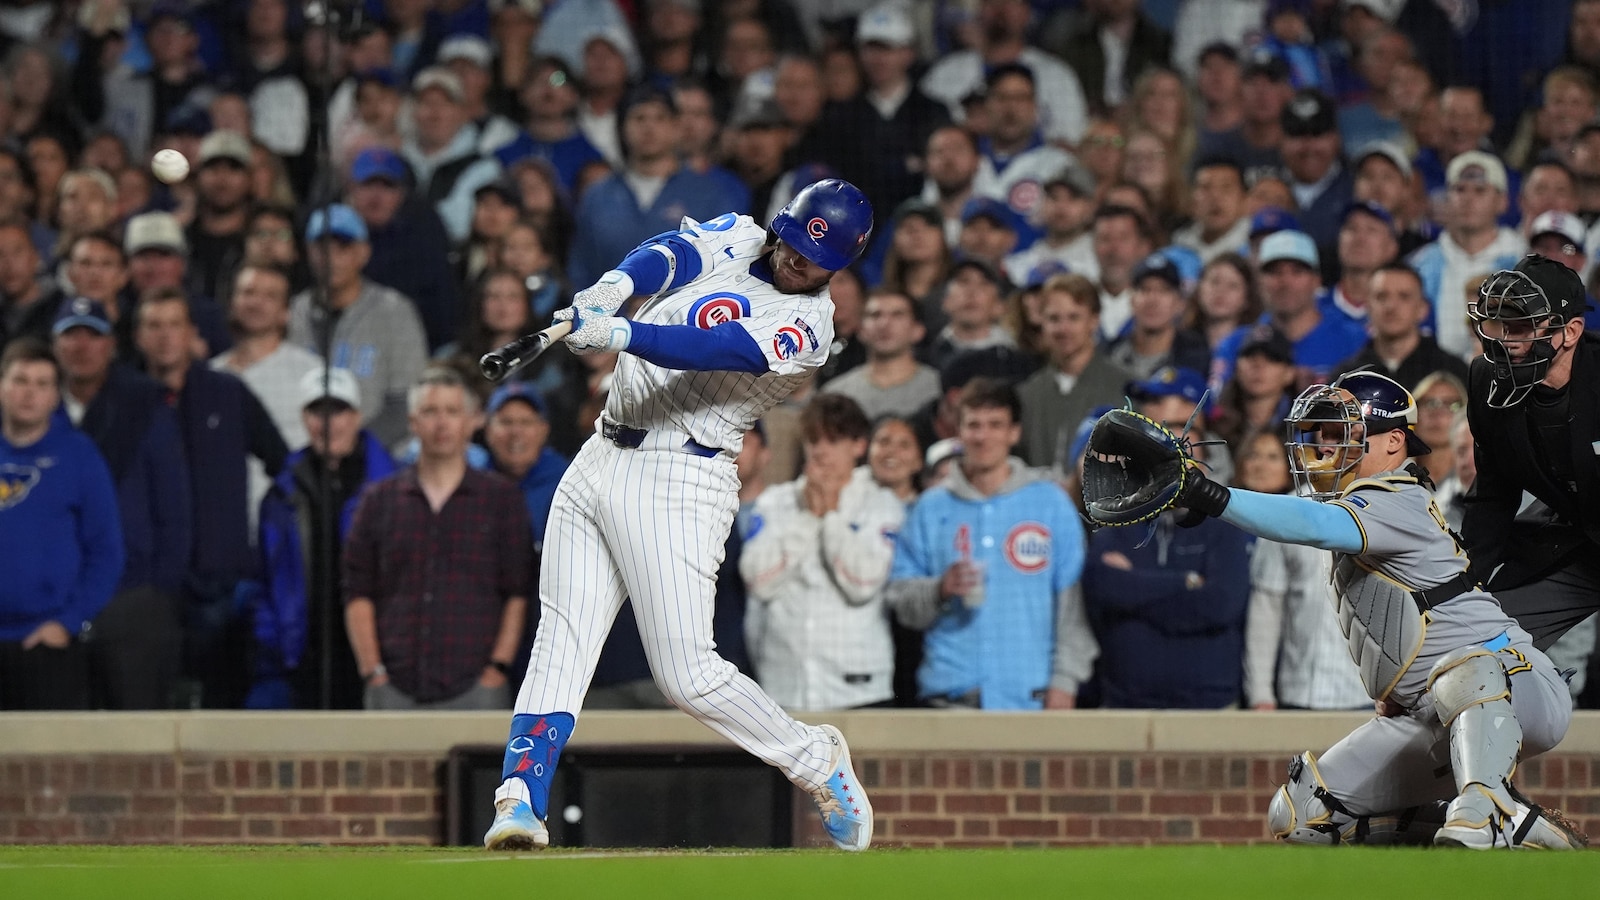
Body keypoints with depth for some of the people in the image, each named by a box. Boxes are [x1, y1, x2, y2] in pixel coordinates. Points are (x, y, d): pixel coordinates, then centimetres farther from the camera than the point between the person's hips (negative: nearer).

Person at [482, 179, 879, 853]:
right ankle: (520, 803, -10)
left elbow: (722, 350, -25)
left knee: (685, 673, -10)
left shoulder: (808, 324, -8)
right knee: (560, 644, -4)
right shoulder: (739, 239, 11)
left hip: (678, 482, -6)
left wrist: (621, 335, -39)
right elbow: (674, 253, -8)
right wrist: (615, 286, -30)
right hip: (598, 466, 6)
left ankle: (816, 763, 8)